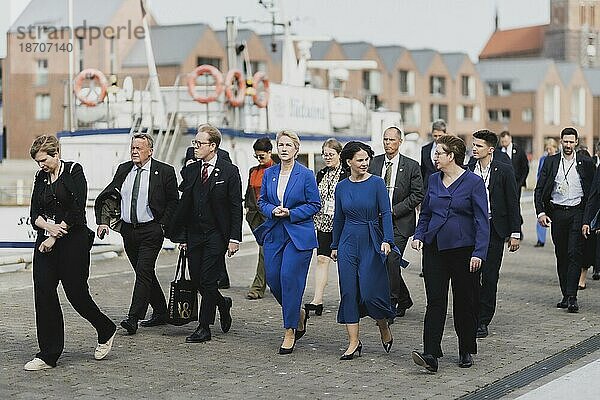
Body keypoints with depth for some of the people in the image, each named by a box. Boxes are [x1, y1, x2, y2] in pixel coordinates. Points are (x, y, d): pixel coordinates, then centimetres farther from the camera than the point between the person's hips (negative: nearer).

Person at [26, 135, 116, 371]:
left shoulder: (74, 172, -6)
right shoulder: (41, 177, 12)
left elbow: (76, 210, -13)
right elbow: (34, 213, 6)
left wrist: (54, 236, -13)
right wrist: (49, 226, -16)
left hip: (73, 241, -6)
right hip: (46, 242, 6)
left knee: (76, 293, -1)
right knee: (43, 293, -3)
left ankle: (106, 331, 26)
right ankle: (48, 355, 2)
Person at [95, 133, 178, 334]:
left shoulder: (164, 171, -4)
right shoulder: (123, 170, 9)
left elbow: (173, 201, -1)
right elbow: (108, 196, 12)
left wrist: (163, 225, -8)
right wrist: (103, 221, 0)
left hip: (151, 231, -6)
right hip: (128, 230, 6)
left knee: (144, 272, -13)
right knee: (145, 274, 13)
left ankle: (133, 318, -16)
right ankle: (160, 313, 26)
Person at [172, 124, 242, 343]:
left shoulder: (229, 171, -5)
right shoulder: (190, 171, 9)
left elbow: (236, 207, -5)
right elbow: (184, 205, 12)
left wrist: (234, 238, -10)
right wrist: (181, 235, 7)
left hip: (216, 235, -5)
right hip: (194, 235, 5)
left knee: (208, 281, -6)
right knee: (196, 280, 6)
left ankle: (204, 328, 4)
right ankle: (222, 304, 33)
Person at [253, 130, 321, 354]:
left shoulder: (306, 175, -5)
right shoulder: (269, 174, 8)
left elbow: (315, 205, -3)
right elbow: (262, 201, 14)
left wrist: (291, 213, -14)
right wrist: (272, 210, -7)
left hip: (299, 234, -5)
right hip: (273, 234, 5)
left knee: (289, 278, -9)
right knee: (273, 279, 2)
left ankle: (289, 332, 1)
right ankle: (299, 313, 29)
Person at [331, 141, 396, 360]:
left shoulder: (377, 183, -5)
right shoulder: (342, 187, 6)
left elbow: (386, 213, -9)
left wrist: (387, 240, -21)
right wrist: (335, 246, 18)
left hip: (371, 243, -4)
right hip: (348, 243, 4)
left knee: (370, 293, -7)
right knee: (349, 292, 0)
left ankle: (385, 329, 21)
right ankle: (354, 343, 5)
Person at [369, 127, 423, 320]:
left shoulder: (411, 166, -3)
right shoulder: (374, 163, 7)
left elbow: (418, 195, -5)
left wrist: (394, 210, -12)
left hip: (399, 222, -4)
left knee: (391, 262, -14)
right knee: (383, 262, 8)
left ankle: (389, 307, -7)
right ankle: (404, 300, 29)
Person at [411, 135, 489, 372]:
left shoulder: (473, 182, -7)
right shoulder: (434, 180, 9)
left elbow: (482, 221, -9)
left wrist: (479, 252, -17)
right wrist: (419, 235, 3)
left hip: (463, 249, -4)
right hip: (435, 248, 4)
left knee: (464, 301, 7)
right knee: (435, 301, -5)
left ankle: (467, 351, 23)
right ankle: (431, 355, -12)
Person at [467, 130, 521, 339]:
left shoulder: (504, 171, -2)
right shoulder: (467, 169, 5)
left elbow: (513, 203, 0)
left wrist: (515, 233, -2)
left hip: (494, 229, -2)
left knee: (490, 276, 1)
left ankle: (483, 320, 8)